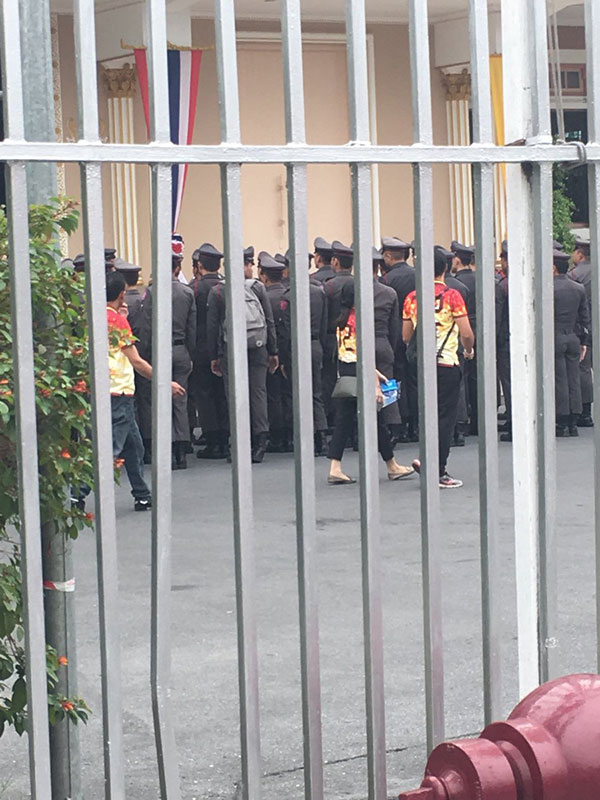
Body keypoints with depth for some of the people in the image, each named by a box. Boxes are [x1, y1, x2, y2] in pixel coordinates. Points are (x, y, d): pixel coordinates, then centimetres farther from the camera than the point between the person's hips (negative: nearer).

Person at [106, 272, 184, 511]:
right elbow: (136, 361, -12)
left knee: (133, 445, 15)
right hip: (118, 391, -8)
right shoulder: (118, 320, -12)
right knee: (111, 447, -8)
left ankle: (142, 497, 19)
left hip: (101, 390, 8)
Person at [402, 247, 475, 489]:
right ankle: (439, 472, 1)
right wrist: (469, 350, 10)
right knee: (445, 417, 1)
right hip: (447, 363, -4)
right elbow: (466, 334, -11)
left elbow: (406, 337, 7)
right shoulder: (451, 296, -8)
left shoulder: (412, 298, 3)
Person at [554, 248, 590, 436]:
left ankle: (562, 424, -2)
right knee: (574, 380, 7)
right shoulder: (579, 289, 8)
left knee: (559, 380, -2)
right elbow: (585, 317, 12)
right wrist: (583, 342, 18)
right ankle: (573, 423, 9)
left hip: (555, 338, -5)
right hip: (574, 339, 5)